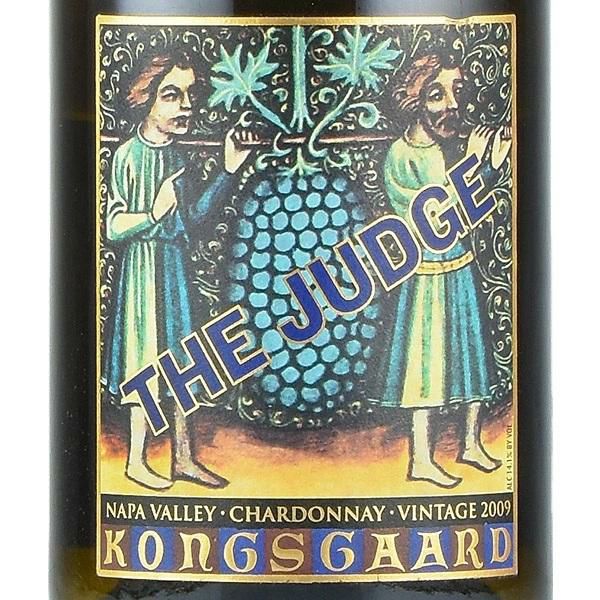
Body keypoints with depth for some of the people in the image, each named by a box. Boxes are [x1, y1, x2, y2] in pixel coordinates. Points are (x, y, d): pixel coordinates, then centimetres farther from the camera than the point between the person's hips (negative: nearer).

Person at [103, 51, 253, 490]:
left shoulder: (176, 155, 8)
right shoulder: (129, 155, -15)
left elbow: (191, 217, 13)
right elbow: (114, 227, -15)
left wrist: (229, 172, 11)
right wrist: (152, 214, -32)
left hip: (175, 263, 7)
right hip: (144, 264, -7)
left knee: (181, 359, 11)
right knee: (146, 357, -2)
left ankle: (183, 457, 18)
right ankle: (136, 460, 8)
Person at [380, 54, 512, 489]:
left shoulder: (456, 147, 1)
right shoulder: (401, 155, -15)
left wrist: (496, 165, -6)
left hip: (462, 267, 6)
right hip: (426, 273, -6)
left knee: (471, 351, 13)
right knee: (427, 357, 0)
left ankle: (472, 443, 28)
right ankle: (422, 460, 8)